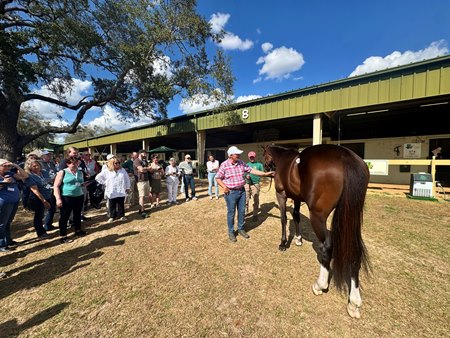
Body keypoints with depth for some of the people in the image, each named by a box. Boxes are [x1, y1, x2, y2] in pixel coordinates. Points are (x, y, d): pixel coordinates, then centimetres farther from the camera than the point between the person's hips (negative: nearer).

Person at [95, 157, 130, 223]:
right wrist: (105, 183, 1)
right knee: (112, 205, 8)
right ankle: (112, 216, 23)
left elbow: (127, 179, 10)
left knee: (121, 204, 9)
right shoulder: (106, 171, -1)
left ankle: (121, 215, 22)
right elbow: (98, 177, 6)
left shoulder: (123, 170, 5)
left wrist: (127, 187, 8)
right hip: (111, 192, -1)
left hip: (121, 192, 1)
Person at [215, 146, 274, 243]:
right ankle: (231, 232, 25)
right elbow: (218, 178, -5)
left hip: (242, 190, 5)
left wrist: (265, 174, -1)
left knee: (242, 211, 14)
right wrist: (224, 187, -18)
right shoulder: (224, 165, -12)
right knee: (231, 213, 6)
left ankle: (241, 229, 34)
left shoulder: (241, 163, 2)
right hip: (231, 192, -5)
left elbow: (251, 170, 3)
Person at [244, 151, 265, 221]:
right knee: (245, 200, 10)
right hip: (247, 184, 3)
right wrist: (246, 176, -9)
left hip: (255, 184, -3)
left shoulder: (259, 164, 2)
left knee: (256, 200, 5)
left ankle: (255, 214, 19)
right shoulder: (247, 165, 11)